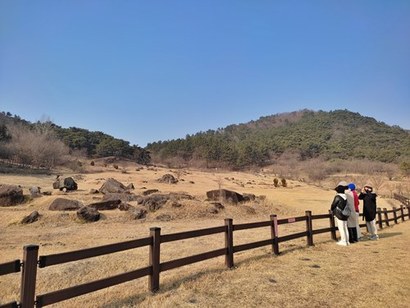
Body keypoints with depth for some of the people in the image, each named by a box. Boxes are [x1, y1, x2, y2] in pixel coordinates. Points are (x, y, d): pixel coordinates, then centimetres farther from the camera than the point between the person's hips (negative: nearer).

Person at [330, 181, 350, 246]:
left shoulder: (338, 197, -18)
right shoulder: (346, 196, 1)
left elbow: (333, 205, -8)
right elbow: (347, 206, 12)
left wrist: (332, 210, 14)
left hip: (339, 215, -7)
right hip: (345, 215, 7)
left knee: (341, 228, 0)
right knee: (345, 227, 14)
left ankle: (344, 241, 4)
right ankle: (347, 240, 20)